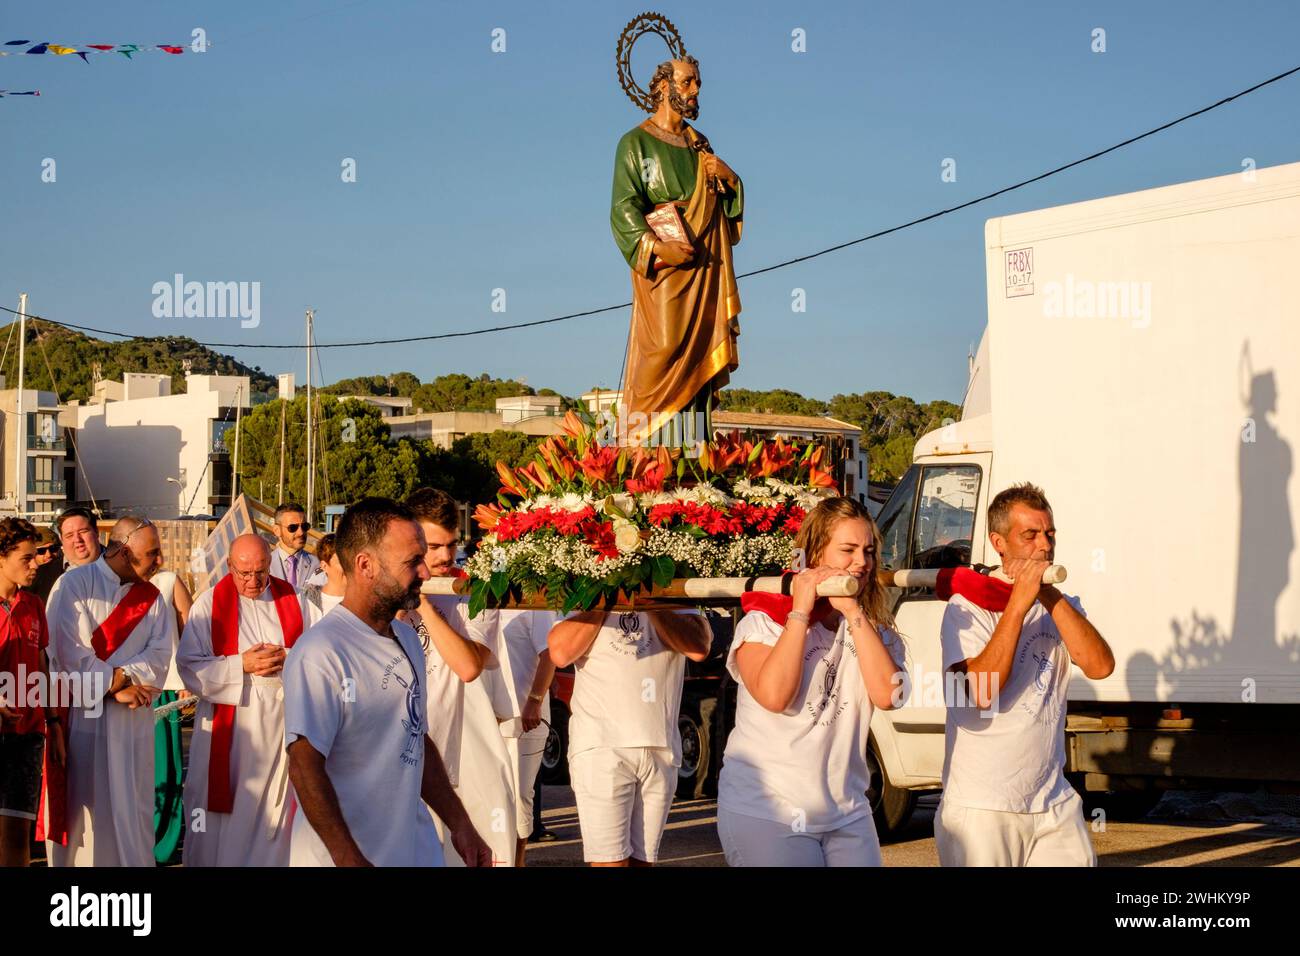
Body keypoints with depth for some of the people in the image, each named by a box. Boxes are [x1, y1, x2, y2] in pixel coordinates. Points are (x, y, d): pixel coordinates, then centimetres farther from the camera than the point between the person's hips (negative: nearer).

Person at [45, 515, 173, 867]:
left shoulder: (151, 597, 11)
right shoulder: (74, 585, -5)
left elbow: (159, 654, -1)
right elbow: (69, 652, -14)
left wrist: (119, 677, -17)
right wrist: (117, 688, -13)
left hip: (134, 721, 5)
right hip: (82, 717, -4)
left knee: (132, 811, 7)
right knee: (84, 811, -1)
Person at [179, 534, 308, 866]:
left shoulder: (293, 601, 6)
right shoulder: (210, 604, -2)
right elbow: (190, 666, -7)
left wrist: (289, 658, -14)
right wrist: (242, 664, -18)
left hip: (283, 723, 2)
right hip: (229, 725, -2)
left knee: (275, 812, 5)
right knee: (224, 816, 3)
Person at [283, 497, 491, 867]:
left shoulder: (407, 639, 10)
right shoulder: (320, 653, -18)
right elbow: (305, 767, -23)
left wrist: (459, 824, 12)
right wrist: (350, 860, -26)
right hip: (344, 855, -7)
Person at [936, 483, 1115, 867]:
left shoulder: (1063, 607, 12)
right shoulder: (968, 607, -7)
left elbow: (1100, 667, -7)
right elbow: (982, 692, -22)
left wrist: (1052, 597, -13)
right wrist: (1019, 603, -20)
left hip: (1055, 806, 5)